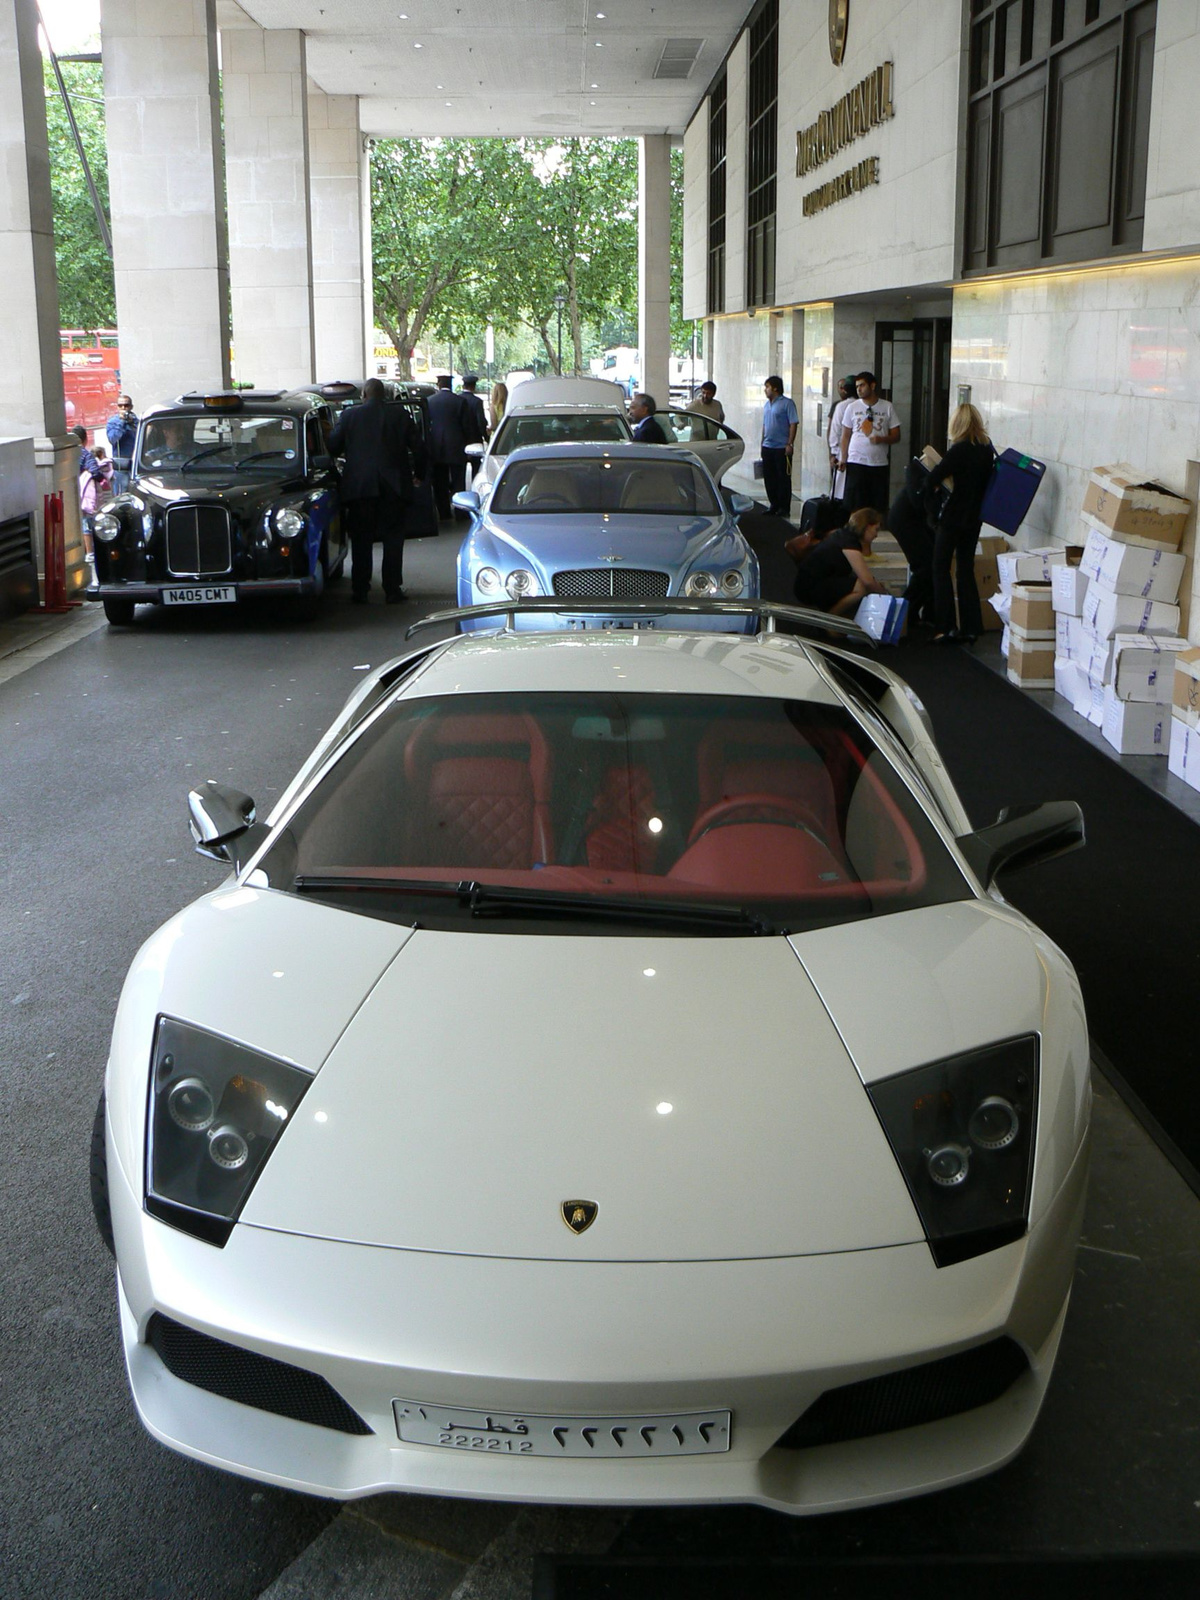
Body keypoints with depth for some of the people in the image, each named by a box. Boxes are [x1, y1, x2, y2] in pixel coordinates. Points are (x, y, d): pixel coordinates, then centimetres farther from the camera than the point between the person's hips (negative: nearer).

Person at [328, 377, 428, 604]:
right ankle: (392, 590, 4)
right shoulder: (400, 414, 2)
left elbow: (333, 447, 2)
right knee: (393, 539, 6)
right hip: (393, 486, 0)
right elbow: (418, 446, 4)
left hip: (359, 486, 0)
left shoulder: (349, 415, 0)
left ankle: (360, 591, 6)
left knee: (361, 541, 7)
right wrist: (418, 474, 19)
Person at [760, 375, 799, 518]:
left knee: (783, 478, -2)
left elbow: (793, 424, -12)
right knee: (769, 478, 9)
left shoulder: (787, 403, -8)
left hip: (782, 447, -8)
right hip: (767, 447, 8)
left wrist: (789, 444, -18)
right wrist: (763, 443, 18)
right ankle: (774, 505, 20)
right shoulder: (767, 405, 16)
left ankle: (784, 508, 2)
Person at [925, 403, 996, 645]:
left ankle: (946, 627, -2)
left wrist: (931, 505, -8)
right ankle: (970, 628, 11)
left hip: (953, 518, -6)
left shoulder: (959, 450, -16)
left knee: (941, 570, 3)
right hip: (974, 518, 6)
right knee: (966, 570, 12)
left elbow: (934, 478, -21)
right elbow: (989, 481, 10)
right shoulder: (987, 449, 2)